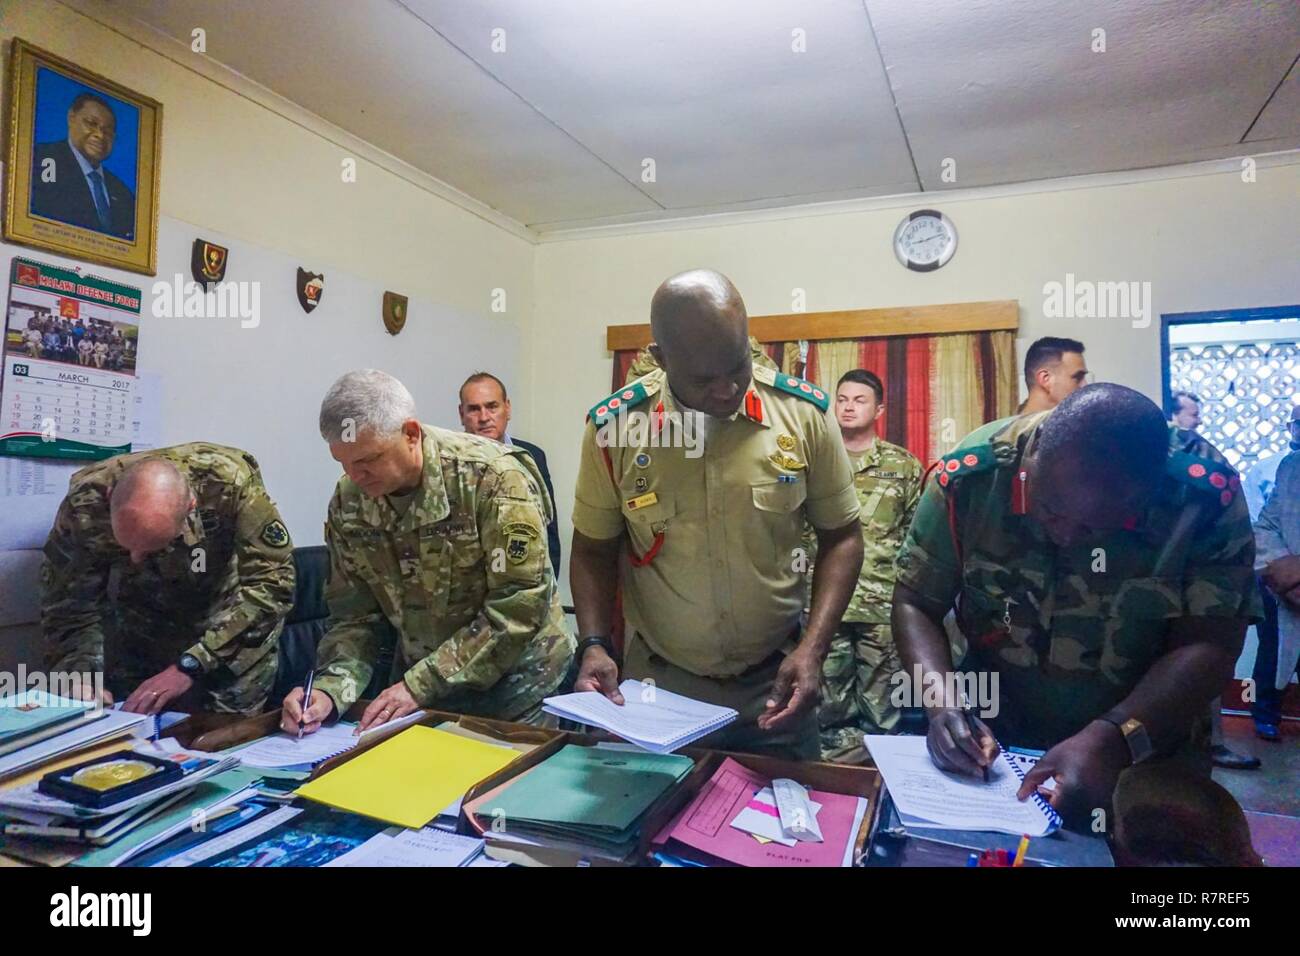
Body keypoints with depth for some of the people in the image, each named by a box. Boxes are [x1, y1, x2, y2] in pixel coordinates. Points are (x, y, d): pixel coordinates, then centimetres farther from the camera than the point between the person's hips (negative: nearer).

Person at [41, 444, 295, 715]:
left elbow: (272, 582, -34)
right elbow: (68, 606, -16)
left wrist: (189, 666, -37)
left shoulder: (231, 482, -36)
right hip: (138, 628, 2)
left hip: (234, 619, -2)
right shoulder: (85, 504, -28)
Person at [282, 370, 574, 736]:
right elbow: (355, 615, -1)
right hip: (419, 677, 5)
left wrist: (420, 684, -24)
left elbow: (520, 609, -25)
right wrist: (331, 689, -19)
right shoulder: (348, 500, -7)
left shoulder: (492, 477, -25)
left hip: (514, 676, -4)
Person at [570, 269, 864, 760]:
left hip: (776, 685, 1)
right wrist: (594, 645, -13)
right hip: (658, 683, 0)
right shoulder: (613, 427, -12)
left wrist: (812, 649, -13)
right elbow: (594, 549, 1)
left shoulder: (805, 412, -11)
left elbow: (840, 535, -1)